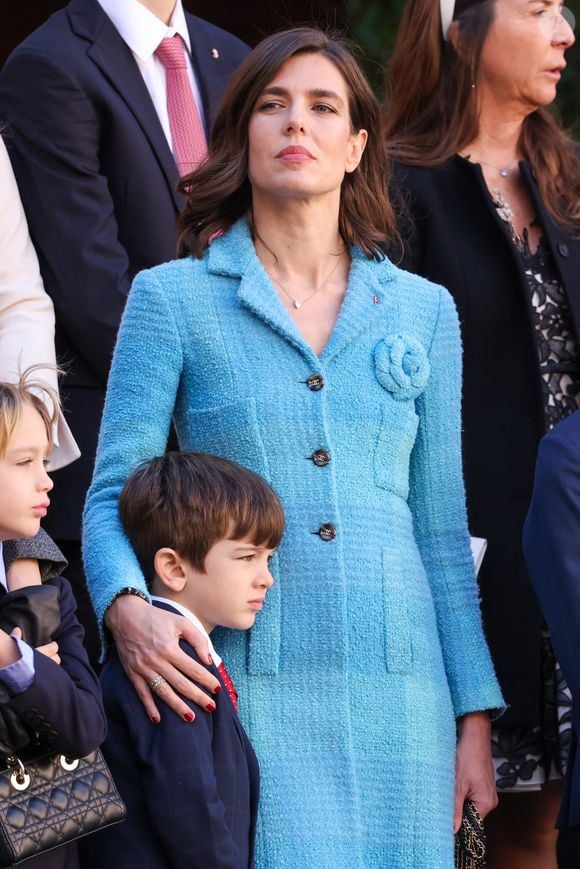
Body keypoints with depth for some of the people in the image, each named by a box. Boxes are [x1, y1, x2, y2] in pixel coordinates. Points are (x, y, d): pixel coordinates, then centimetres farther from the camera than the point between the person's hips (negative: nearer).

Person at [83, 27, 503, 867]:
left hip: (397, 686, 3)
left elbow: (440, 528, 14)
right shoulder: (173, 299, 4)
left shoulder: (422, 311, 12)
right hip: (248, 690, -3)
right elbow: (113, 493, 1)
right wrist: (127, 605, -20)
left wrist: (475, 716, 9)